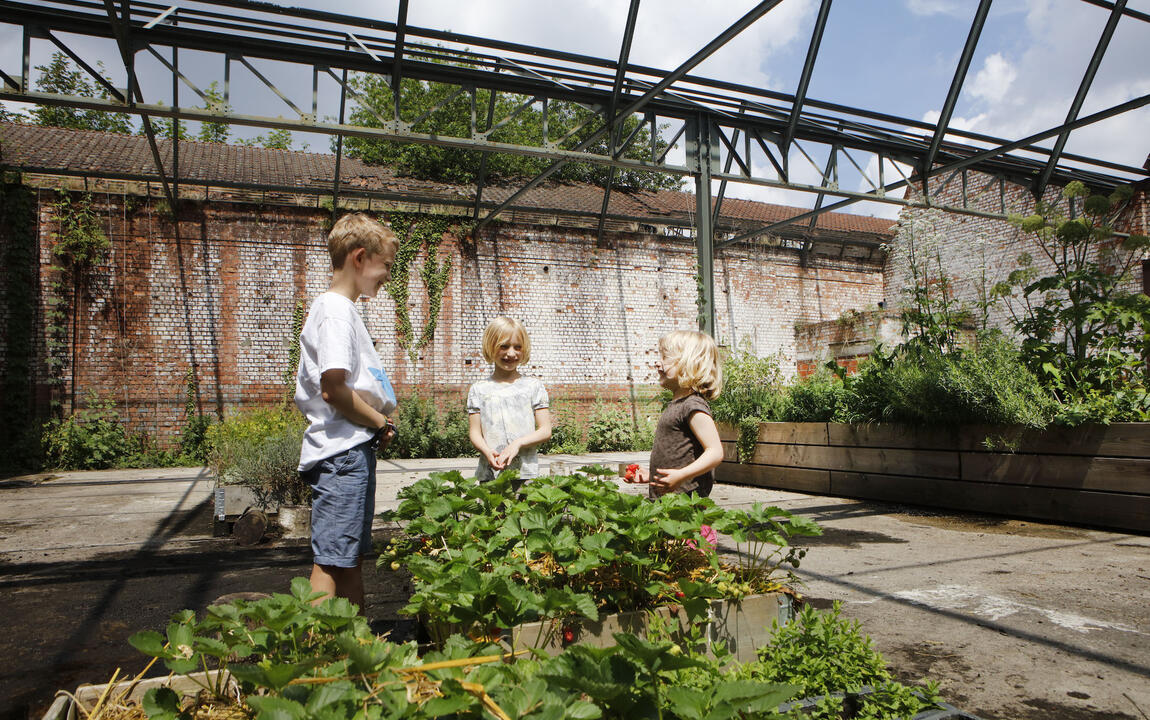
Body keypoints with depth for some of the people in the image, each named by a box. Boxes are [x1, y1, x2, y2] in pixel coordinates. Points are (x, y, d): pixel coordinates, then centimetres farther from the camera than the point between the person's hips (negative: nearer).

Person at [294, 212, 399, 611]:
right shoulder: (337, 311, -14)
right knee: (331, 562, -5)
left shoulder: (328, 307, 18)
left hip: (351, 450, 11)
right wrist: (381, 423, -9)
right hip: (344, 451, -11)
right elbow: (333, 389, -23)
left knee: (352, 556, 17)